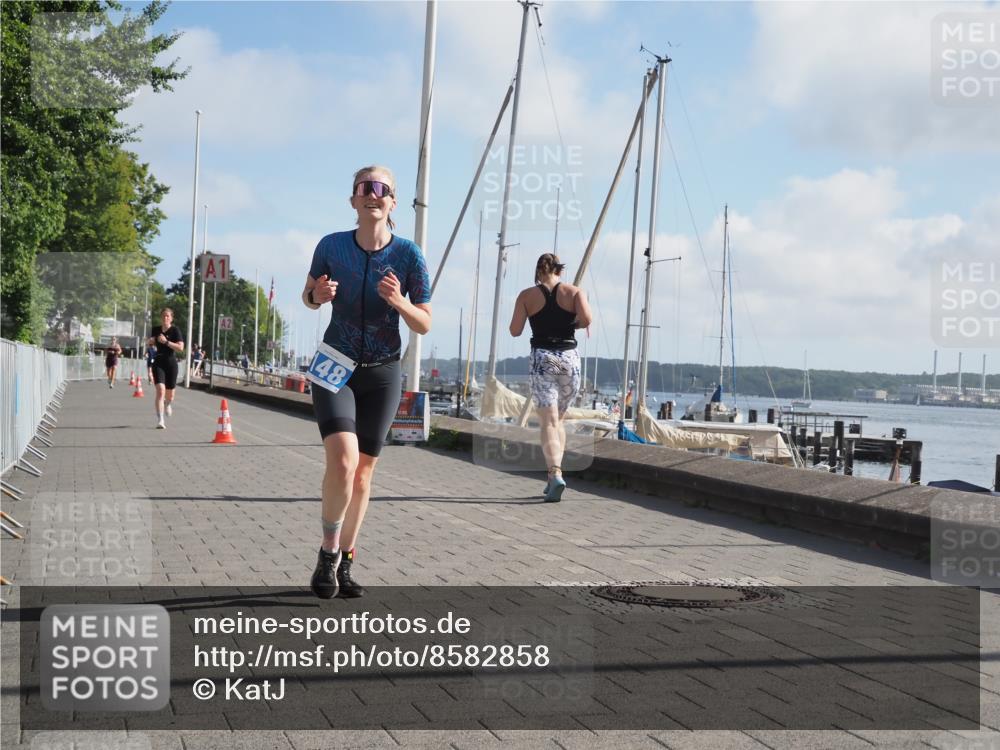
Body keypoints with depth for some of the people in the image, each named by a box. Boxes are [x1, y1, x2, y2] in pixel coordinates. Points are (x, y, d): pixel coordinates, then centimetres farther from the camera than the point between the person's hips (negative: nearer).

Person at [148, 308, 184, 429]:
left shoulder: (175, 330, -6)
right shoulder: (156, 329, 5)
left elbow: (180, 348, -16)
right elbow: (152, 343, 23)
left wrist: (166, 341, -23)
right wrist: (151, 342, 0)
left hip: (171, 363, -1)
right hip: (158, 363, 1)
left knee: (169, 394, 11)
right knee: (160, 390, -18)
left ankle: (167, 404, 51)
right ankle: (160, 420, -20)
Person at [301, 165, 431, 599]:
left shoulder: (408, 255, -9)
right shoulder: (332, 246, -7)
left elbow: (425, 325, -3)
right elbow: (309, 295, 10)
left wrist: (398, 301, -23)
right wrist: (317, 296, -14)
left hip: (382, 374, 1)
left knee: (364, 470, 8)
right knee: (342, 460, -21)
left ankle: (345, 562, 23)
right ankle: (328, 553, -1)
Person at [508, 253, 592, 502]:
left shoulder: (527, 296, 4)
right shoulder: (575, 292, 5)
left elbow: (515, 330, -2)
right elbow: (586, 319, -12)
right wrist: (572, 324, 9)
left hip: (542, 358, -1)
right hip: (569, 357, 2)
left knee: (548, 421, -6)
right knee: (558, 419, 17)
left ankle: (555, 474, -26)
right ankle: (555, 476, 13)